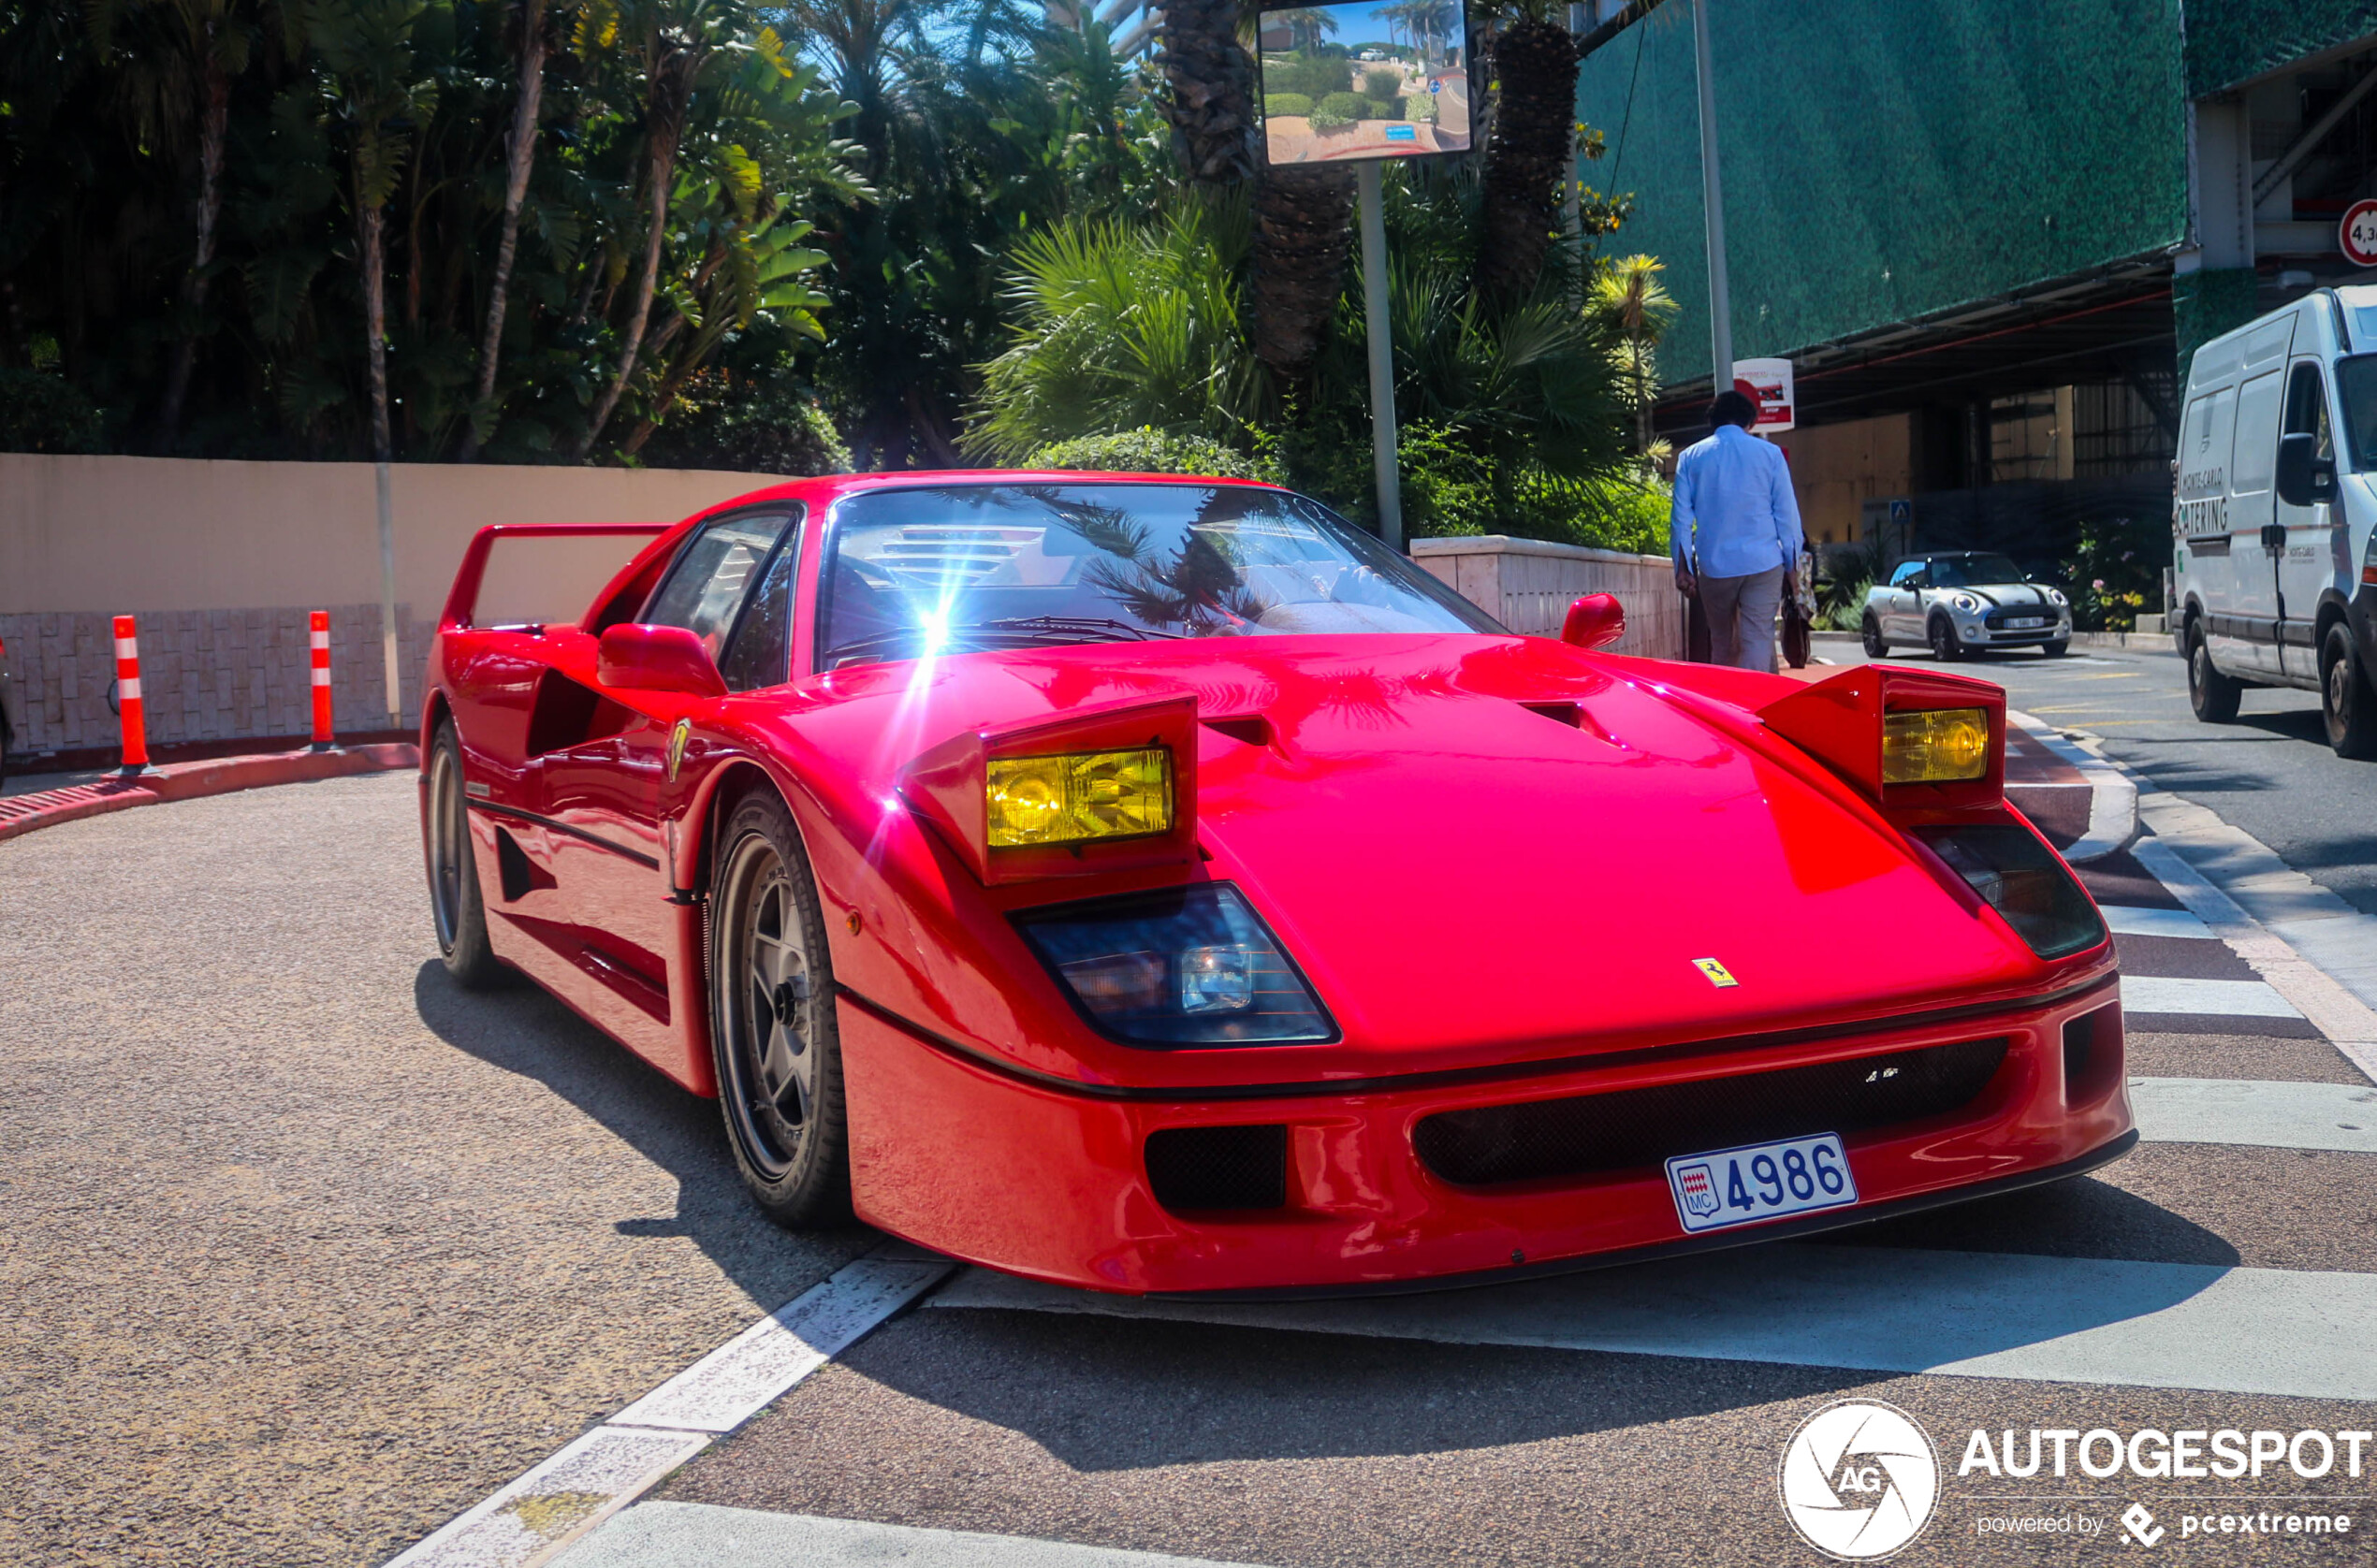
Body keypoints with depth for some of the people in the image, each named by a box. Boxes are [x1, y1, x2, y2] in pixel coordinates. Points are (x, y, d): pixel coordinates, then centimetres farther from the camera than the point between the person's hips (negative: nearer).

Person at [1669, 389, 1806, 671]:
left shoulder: (1690, 457, 6)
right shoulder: (1769, 454, 3)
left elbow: (1681, 518, 4)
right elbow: (1787, 514, 3)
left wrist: (1682, 568, 9)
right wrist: (1792, 566, 9)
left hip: (1713, 565, 1)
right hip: (1763, 563, -1)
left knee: (1722, 643, 14)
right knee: (1758, 641, -4)